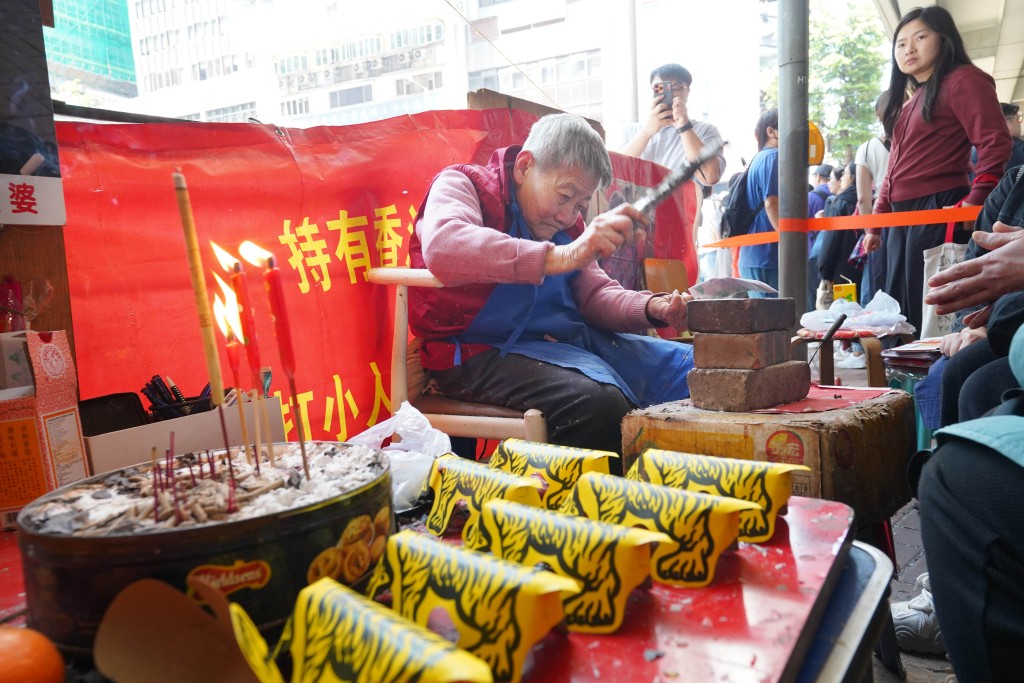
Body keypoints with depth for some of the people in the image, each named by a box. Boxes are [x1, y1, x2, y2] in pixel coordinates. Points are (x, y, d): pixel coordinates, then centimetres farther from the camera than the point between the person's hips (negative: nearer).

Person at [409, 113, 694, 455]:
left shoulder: (567, 222, 19)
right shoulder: (462, 184, -5)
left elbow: (594, 294, 18)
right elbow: (441, 247, -28)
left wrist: (653, 308, -4)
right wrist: (560, 257, -36)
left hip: (569, 339, 8)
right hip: (484, 349, -8)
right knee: (600, 403, -35)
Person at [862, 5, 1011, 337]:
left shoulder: (963, 80, -3)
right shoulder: (910, 102, 22)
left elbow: (996, 143, -13)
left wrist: (972, 203, -22)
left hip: (938, 212, -9)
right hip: (902, 218, 9)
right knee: (902, 312, 12)